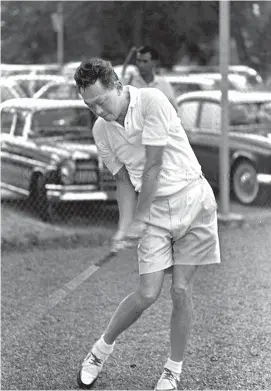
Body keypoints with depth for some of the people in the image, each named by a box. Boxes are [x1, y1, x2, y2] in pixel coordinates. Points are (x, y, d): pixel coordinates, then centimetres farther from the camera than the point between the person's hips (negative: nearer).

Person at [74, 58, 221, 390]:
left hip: (191, 197, -3)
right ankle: (103, 347, 19)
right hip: (153, 208, 3)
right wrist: (124, 226, -8)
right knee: (147, 294, -6)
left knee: (181, 291, -3)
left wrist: (138, 220, -10)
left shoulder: (151, 101, -17)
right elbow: (123, 181, 7)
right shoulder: (101, 130, 1)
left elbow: (154, 166, -17)